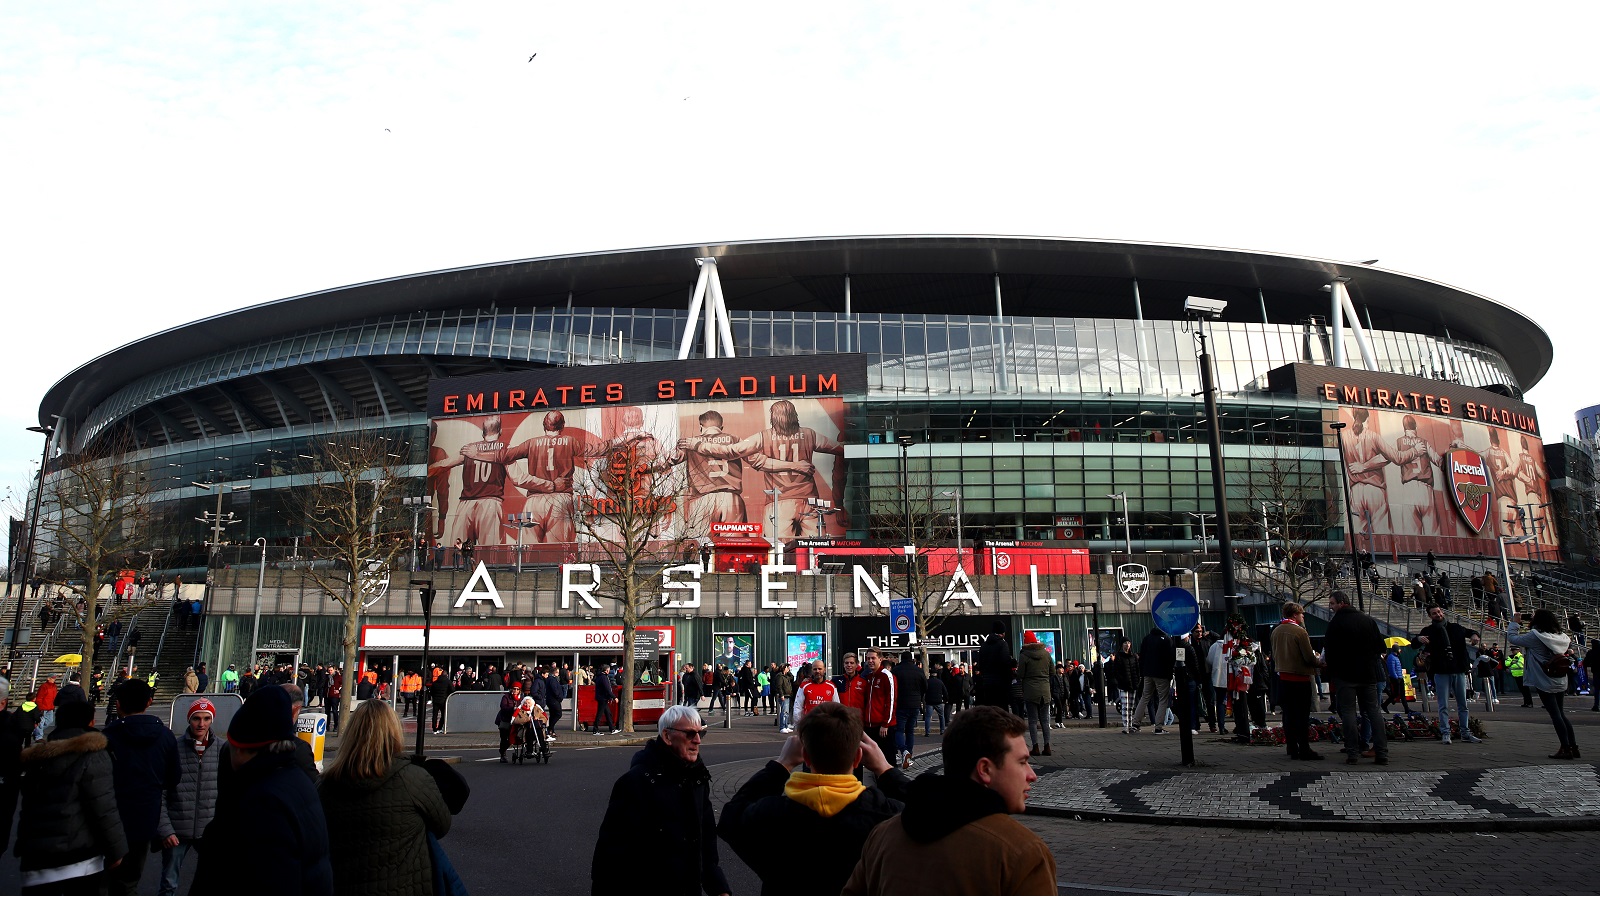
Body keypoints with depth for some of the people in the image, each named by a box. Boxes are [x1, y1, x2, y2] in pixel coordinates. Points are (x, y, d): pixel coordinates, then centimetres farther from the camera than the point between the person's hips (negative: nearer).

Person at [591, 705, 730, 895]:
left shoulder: (698, 779, 5)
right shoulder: (636, 781, -18)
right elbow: (610, 847, -17)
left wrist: (720, 888, 10)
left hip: (691, 891, 7)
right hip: (645, 891, -6)